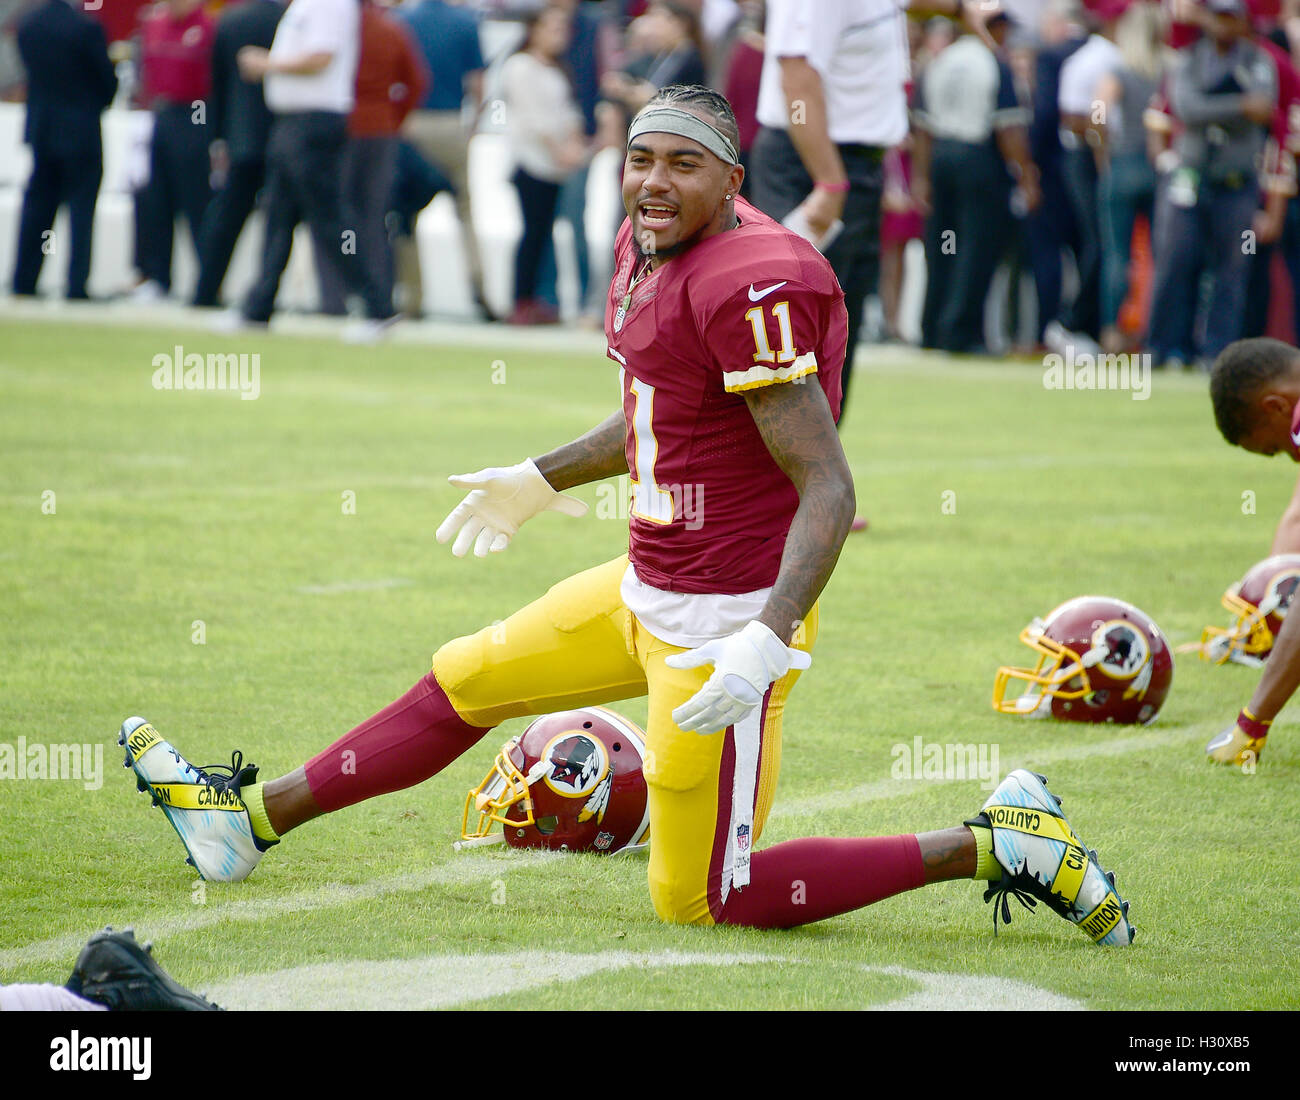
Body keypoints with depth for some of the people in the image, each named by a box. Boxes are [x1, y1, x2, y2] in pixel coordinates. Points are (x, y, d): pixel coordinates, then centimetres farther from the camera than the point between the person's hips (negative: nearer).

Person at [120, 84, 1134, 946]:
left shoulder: (753, 288, -23)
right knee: (460, 687, 22)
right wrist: (541, 481, 38)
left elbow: (829, 491, -23)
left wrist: (771, 641, -34)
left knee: (703, 900, -2)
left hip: (722, 617, -9)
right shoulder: (646, 246, 5)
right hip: (647, 589, 9)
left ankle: (987, 845, 2)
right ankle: (252, 818, 40)